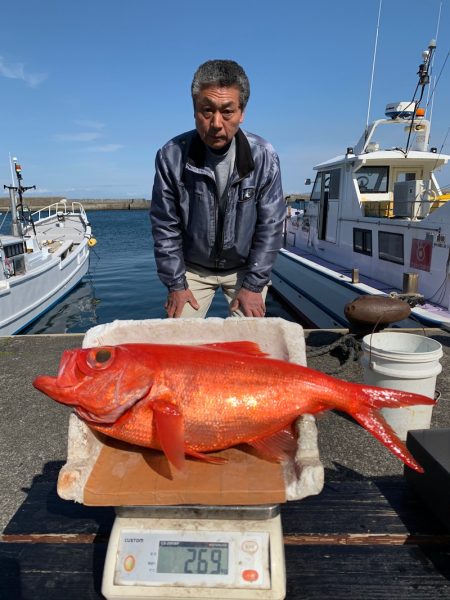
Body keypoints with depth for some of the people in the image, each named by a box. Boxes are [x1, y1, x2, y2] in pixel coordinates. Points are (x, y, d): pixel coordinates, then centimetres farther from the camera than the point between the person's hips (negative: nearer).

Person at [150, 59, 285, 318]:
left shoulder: (264, 156, -17)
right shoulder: (171, 156, -17)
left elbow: (270, 226, -10)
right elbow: (166, 227, -9)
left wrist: (254, 285, -10)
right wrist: (176, 284, -7)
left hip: (246, 267, 0)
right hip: (193, 267, 0)